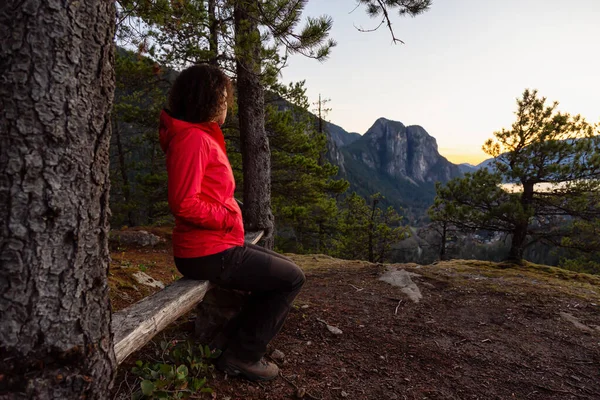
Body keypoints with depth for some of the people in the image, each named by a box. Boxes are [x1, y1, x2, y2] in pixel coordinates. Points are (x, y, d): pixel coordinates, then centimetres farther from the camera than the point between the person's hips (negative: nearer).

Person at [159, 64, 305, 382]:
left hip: (215, 246, 10)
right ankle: (243, 355, 8)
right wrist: (230, 218, -15)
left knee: (282, 268, 20)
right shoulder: (193, 138, -18)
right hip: (210, 254, -10)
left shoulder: (202, 136, 15)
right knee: (291, 278, -1)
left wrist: (228, 216, 7)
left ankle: (234, 337, 23)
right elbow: (184, 204, -26)